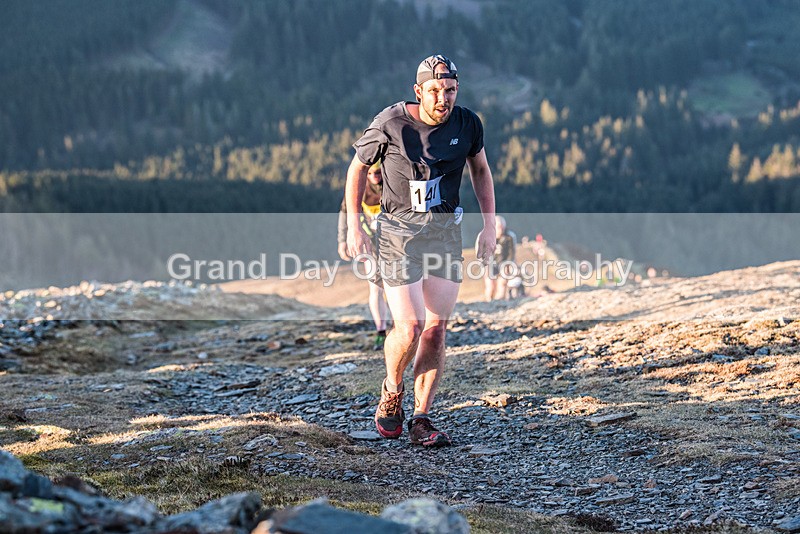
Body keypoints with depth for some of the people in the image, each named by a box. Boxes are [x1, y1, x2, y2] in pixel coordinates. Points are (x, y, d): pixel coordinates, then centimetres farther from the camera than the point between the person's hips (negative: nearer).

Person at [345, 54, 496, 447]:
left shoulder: (467, 124, -3)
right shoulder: (391, 123, -13)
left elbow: (480, 169, 16)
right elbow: (357, 168, 1)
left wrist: (489, 224, 9)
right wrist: (354, 228, -3)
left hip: (446, 230, 3)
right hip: (399, 230, -3)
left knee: (436, 330, 0)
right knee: (409, 329, -13)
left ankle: (421, 421, 8)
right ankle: (392, 392, 17)